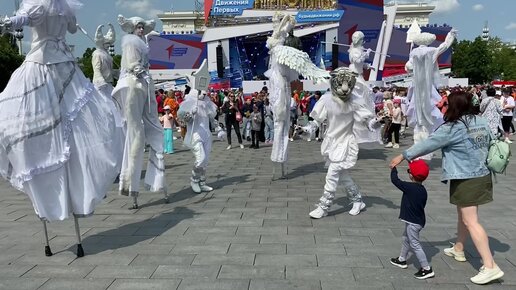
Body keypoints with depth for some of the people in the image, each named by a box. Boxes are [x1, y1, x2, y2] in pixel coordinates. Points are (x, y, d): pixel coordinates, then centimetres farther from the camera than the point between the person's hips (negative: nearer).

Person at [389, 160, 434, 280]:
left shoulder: (410, 187, -23)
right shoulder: (423, 190, 2)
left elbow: (394, 180, -16)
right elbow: (421, 204, 12)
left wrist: (393, 168, 1)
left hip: (413, 222, -10)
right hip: (418, 220, 10)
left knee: (415, 244, -3)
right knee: (406, 238, 25)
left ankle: (427, 269, 0)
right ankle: (402, 259, 41)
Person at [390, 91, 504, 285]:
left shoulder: (452, 128, -18)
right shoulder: (482, 122, 4)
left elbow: (427, 144, -14)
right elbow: (490, 144, 13)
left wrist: (403, 156, -5)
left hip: (466, 179, -9)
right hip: (482, 175, 9)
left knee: (471, 221, -7)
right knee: (463, 214, 23)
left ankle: (490, 266, -9)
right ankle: (458, 249, 38)